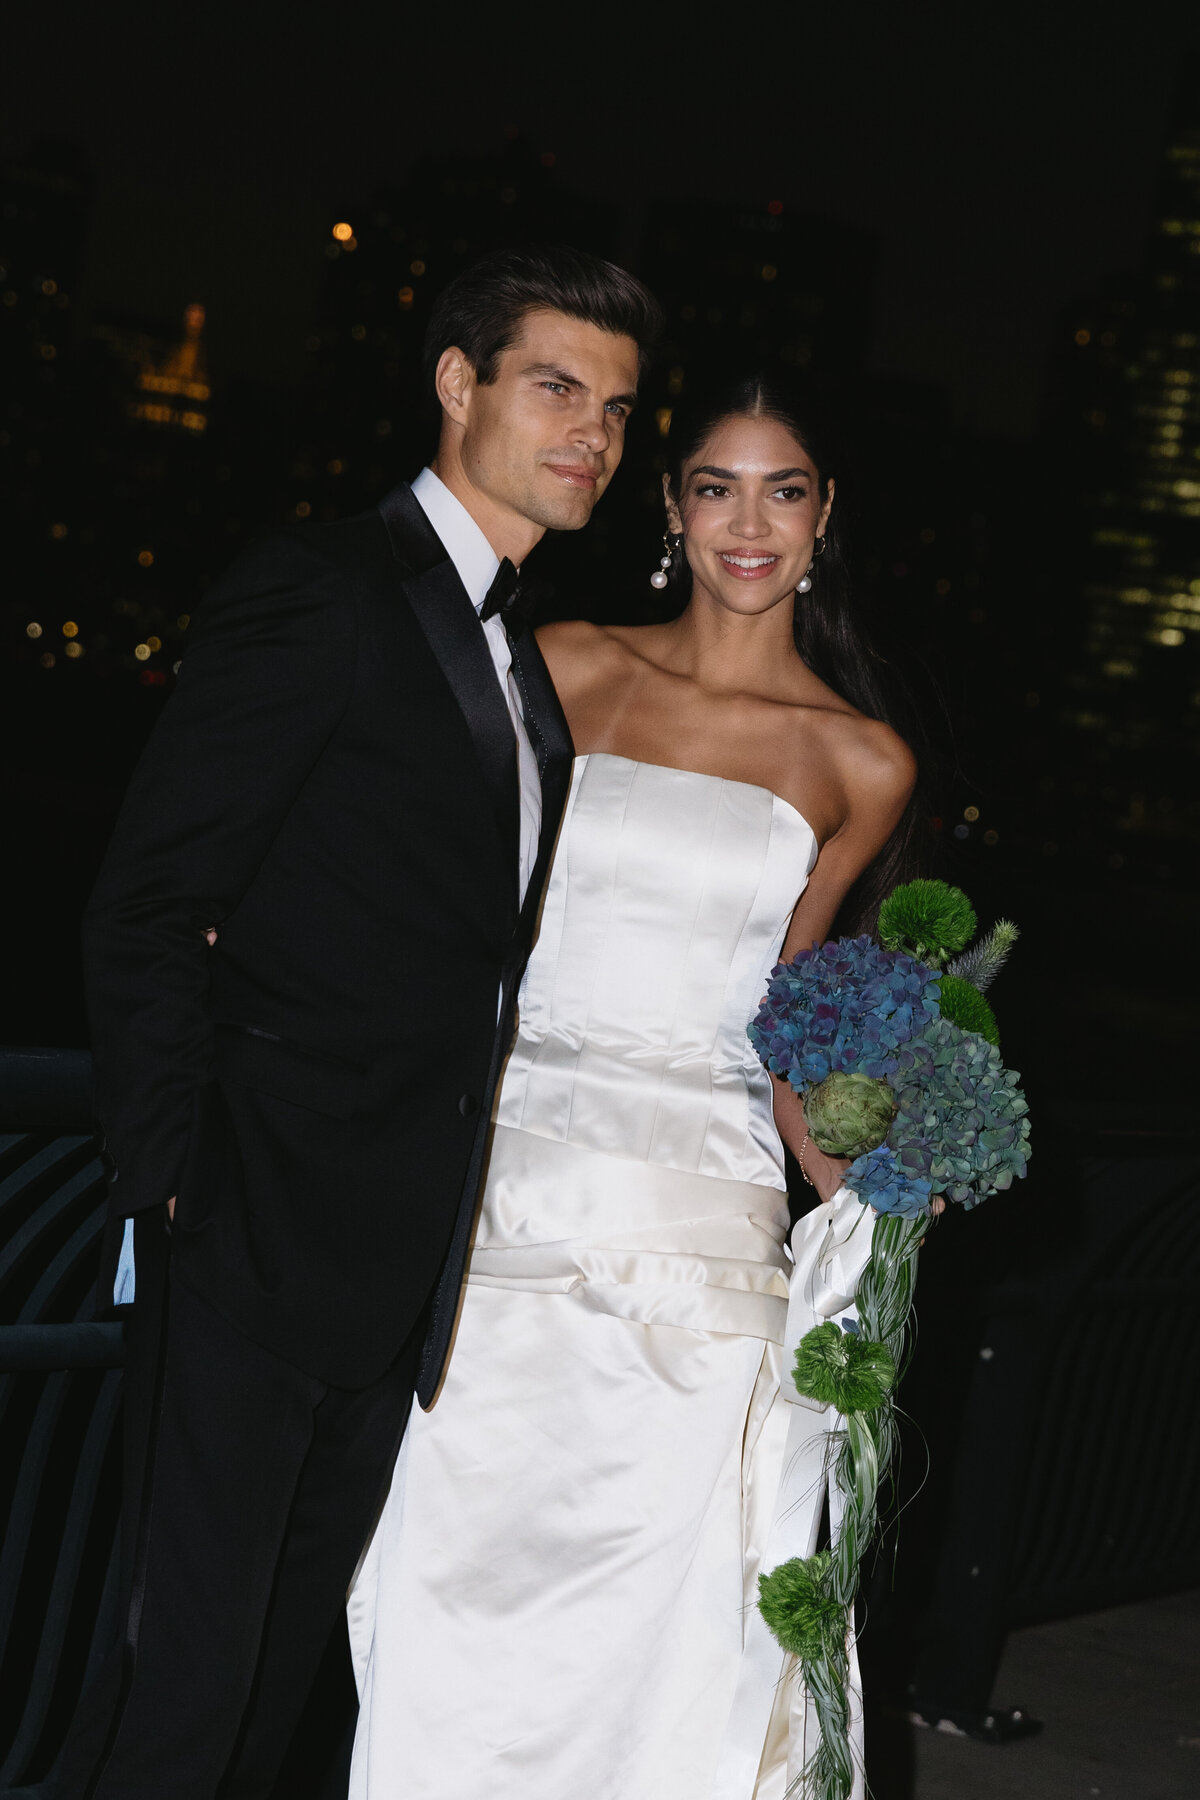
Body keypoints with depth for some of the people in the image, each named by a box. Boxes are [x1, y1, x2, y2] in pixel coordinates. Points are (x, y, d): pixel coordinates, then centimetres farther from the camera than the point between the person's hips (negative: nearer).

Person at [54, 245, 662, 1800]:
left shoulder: (517, 654, 17)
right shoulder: (323, 591, -9)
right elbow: (147, 903, -13)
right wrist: (173, 1188, -16)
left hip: (400, 1259, 8)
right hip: (257, 1248, -8)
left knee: (289, 1655, 15)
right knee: (190, 1665, -5)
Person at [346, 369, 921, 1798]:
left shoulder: (860, 765, 6)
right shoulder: (568, 670, 7)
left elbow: (778, 1006, 11)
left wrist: (842, 1167, -3)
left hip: (694, 1205, -1)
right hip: (503, 1168, 1)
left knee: (634, 1605, -2)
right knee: (450, 1561, 2)